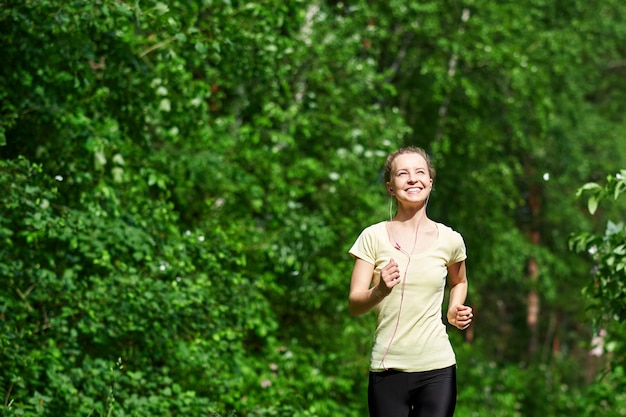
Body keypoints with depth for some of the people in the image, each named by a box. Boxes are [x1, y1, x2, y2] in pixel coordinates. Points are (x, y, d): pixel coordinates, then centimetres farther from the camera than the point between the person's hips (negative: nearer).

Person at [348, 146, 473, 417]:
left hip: (437, 368, 1)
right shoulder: (373, 237, -2)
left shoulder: (449, 240, 3)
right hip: (387, 370, -1)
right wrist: (380, 291, -26)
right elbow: (354, 305, -6)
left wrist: (454, 311, 5)